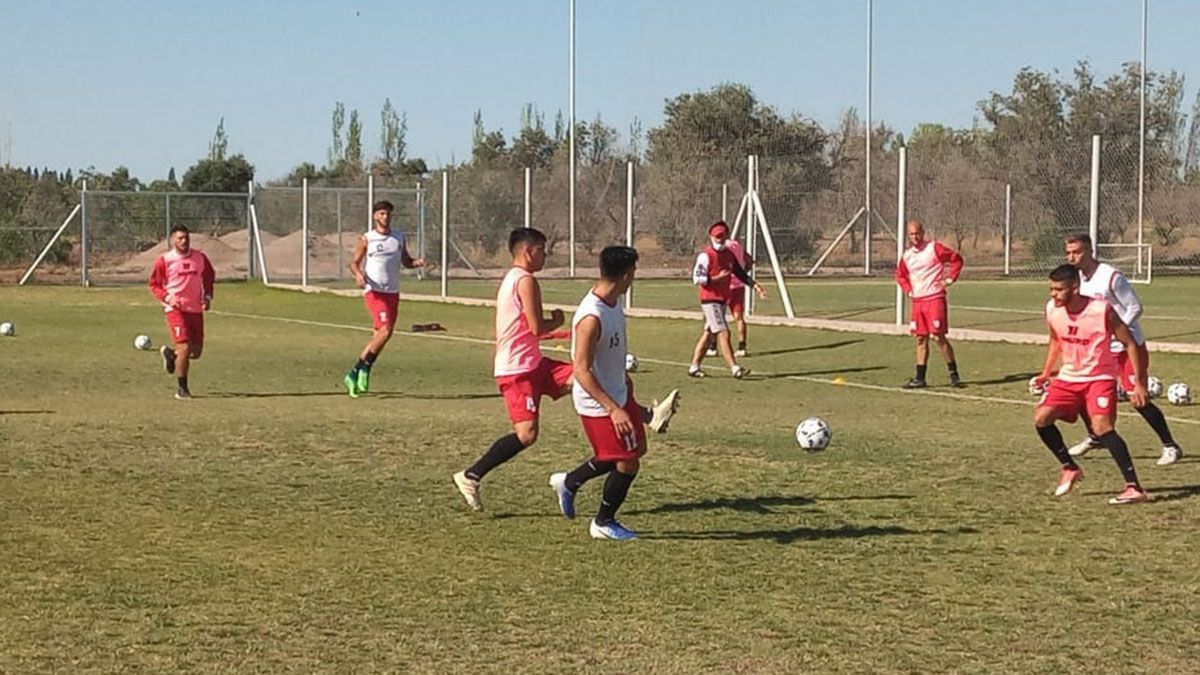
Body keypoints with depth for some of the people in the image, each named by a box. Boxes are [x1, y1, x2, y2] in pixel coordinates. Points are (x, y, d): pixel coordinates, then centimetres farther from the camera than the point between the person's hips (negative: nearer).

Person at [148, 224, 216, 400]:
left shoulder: (200, 258, 4)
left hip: (196, 310, 4)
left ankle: (170, 354, 40)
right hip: (175, 309, -4)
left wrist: (208, 297, 4)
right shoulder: (164, 260, -5)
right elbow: (154, 285, 2)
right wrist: (168, 298, -15)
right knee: (184, 348, -15)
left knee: (196, 352, 7)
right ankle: (182, 389, 0)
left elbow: (209, 277, 20)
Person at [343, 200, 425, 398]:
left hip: (393, 292, 5)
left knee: (379, 336, 5)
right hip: (374, 291, -5)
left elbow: (406, 261, 19)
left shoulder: (399, 238, 12)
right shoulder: (366, 239, 1)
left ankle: (355, 374, 13)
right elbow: (354, 262, 3)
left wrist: (417, 262, -4)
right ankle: (363, 369, -7)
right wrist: (358, 275, -19)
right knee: (385, 331, -19)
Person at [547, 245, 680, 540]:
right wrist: (613, 409, -31)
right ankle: (603, 523, 20)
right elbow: (581, 371, -28)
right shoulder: (591, 317, -30)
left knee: (635, 449, 20)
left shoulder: (613, 302, -1)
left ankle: (569, 482, 33)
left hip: (617, 393, 10)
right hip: (598, 403, -10)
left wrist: (623, 377, 30)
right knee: (628, 462, 0)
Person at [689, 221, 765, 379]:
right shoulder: (706, 255, -12)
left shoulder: (729, 254, 12)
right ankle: (735, 368, -15)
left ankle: (694, 367, 20)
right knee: (723, 333, -12)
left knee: (708, 333, 12)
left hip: (722, 299, 8)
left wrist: (754, 285, 7)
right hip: (710, 299, -8)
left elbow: (740, 272, 17)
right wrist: (718, 278, -22)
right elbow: (697, 278, -16)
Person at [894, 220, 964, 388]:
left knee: (938, 336, -9)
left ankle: (954, 374, 1)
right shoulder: (906, 255, 10)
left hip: (935, 298, -6)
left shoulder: (934, 248, -6)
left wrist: (949, 279, -6)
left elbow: (957, 259, -1)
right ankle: (920, 378, 11)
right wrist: (908, 289, 10)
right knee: (921, 339, 7)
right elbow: (900, 275, 26)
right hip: (917, 300, 6)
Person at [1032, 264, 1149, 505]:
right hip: (1069, 377, 6)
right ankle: (1070, 468, 13)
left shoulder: (1102, 311, -22)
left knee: (1101, 426, -25)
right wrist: (1045, 374, 10)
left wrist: (1139, 383, -15)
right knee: (1041, 418, -10)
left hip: (1099, 377, -6)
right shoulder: (1052, 309, -6)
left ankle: (1134, 487, -23)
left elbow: (1130, 344, -12)